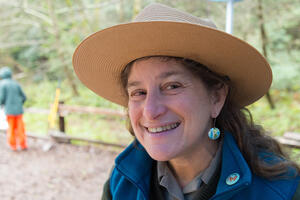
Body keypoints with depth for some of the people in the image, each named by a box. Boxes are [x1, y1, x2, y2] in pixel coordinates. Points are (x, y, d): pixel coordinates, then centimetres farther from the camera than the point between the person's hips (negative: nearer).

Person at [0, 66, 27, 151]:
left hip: (9, 110, -3)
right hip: (19, 110, 3)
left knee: (11, 128, 8)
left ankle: (13, 146, 12)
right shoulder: (16, 83, 8)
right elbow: (24, 97, 9)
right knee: (20, 128, 7)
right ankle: (23, 145, 9)